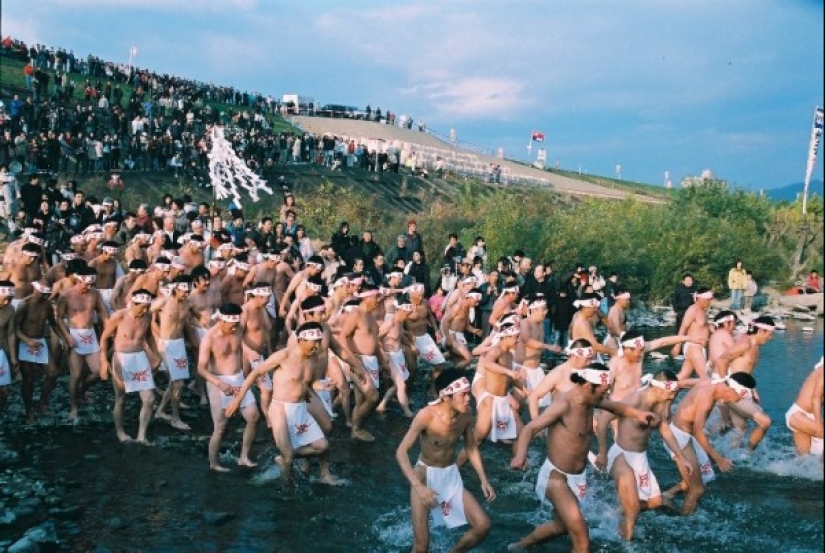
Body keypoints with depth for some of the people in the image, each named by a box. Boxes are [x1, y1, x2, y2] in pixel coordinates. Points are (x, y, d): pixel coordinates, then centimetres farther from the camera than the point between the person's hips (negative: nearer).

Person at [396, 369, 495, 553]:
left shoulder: (466, 413, -11)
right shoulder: (426, 415, -27)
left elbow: (471, 447, 6)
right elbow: (401, 452, -25)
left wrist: (483, 480, 0)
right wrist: (418, 487, -35)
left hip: (451, 476, 5)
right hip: (425, 476, -5)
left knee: (483, 526, -3)